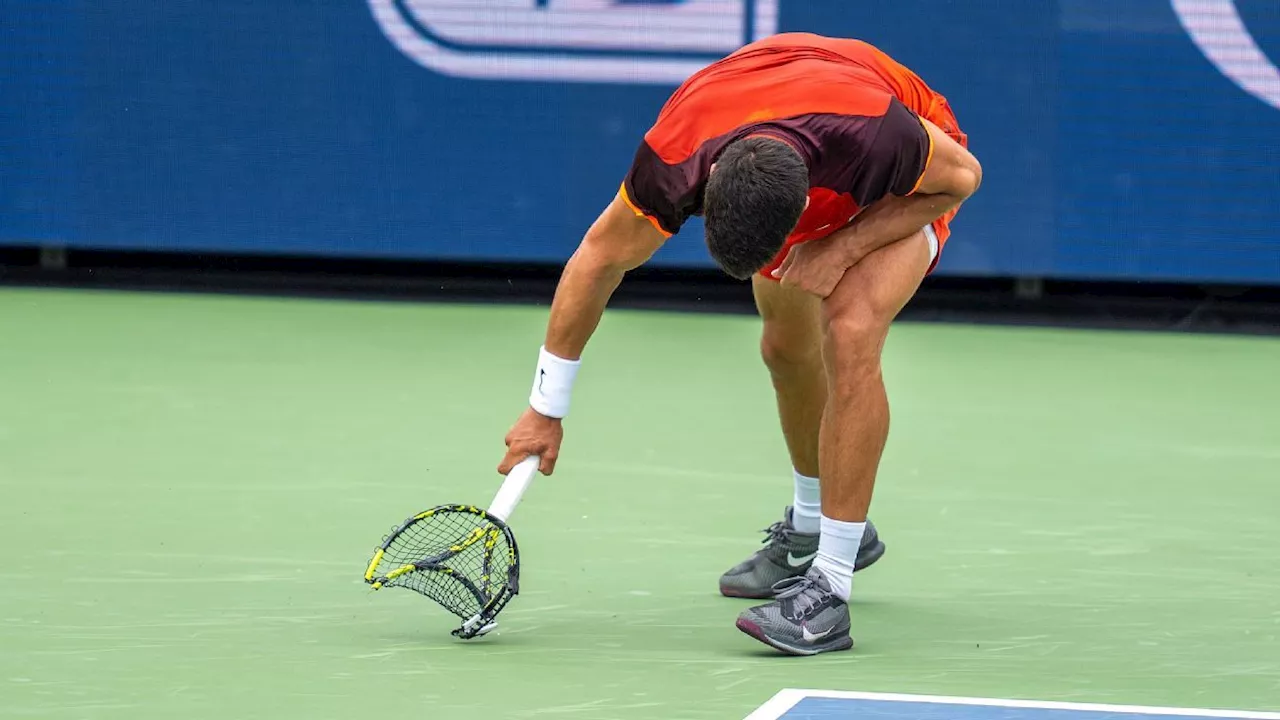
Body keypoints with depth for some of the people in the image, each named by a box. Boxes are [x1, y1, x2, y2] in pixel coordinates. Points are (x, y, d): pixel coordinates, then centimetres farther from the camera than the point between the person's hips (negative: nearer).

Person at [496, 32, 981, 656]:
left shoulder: (875, 135, -46)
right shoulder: (672, 158, -36)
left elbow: (963, 174, -22)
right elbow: (601, 258, -18)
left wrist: (844, 245, -31)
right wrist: (545, 410, -11)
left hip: (908, 190, -4)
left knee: (851, 333, -26)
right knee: (787, 350, 15)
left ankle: (829, 588, -24)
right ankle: (812, 527, 45)